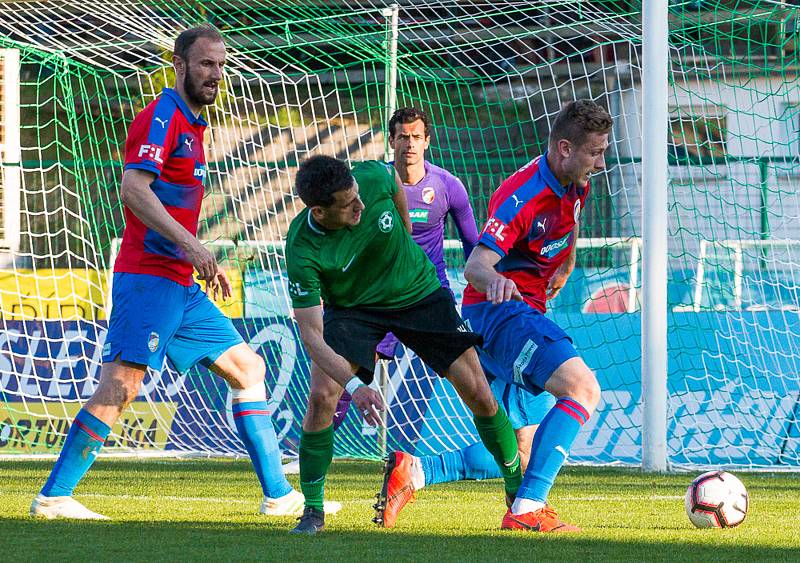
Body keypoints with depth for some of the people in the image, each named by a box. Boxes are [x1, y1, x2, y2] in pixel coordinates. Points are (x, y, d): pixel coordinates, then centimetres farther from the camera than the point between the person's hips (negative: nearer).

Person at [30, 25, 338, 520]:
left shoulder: (191, 126, 20)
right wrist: (191, 245, -29)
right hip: (149, 278, -10)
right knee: (121, 386, -15)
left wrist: (207, 264, 26)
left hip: (183, 287, 10)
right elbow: (133, 188, -23)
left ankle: (279, 495, 13)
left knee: (247, 367, 11)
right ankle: (53, 497, -12)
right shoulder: (162, 117, -9)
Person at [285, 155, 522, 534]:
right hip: (352, 308, -2)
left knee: (479, 395, -3)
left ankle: (518, 488, 16)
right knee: (322, 396, -22)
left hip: (419, 293, 2)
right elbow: (310, 335, -33)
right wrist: (354, 386, -46)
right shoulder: (303, 252, -33)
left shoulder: (372, 177, -27)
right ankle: (312, 510, -5)